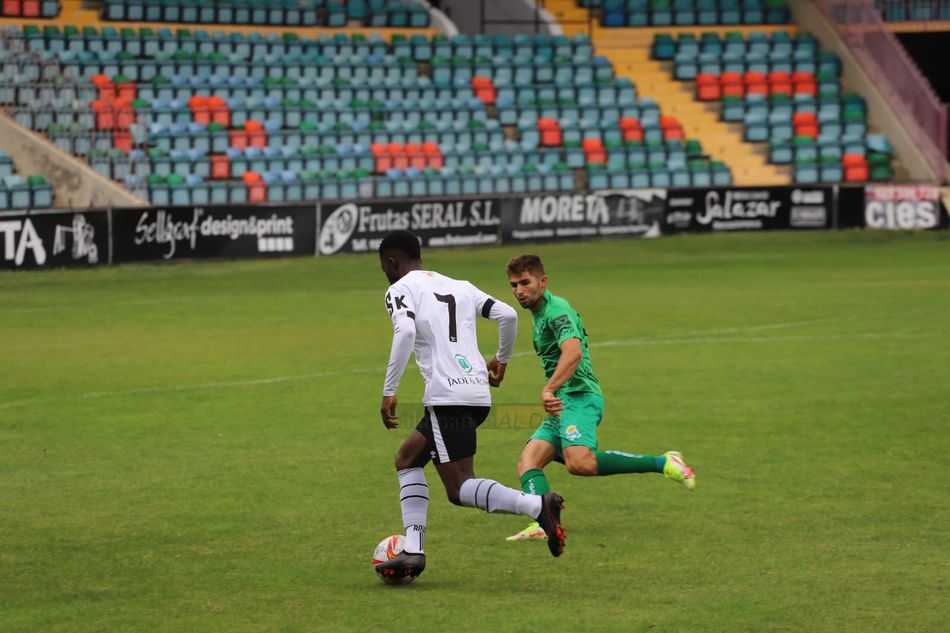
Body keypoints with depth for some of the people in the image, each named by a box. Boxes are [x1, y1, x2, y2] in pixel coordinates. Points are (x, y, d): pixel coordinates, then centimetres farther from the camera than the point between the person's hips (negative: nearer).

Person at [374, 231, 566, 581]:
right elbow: (507, 315, 12)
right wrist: (501, 360, 30)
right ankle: (413, 551, 11)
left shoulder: (400, 290, 1)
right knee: (407, 458, 21)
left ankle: (537, 506, -27)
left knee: (460, 490, -7)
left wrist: (389, 392, -15)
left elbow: (405, 332, -18)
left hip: (447, 396, -8)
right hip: (479, 392, 8)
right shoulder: (460, 287, 21)